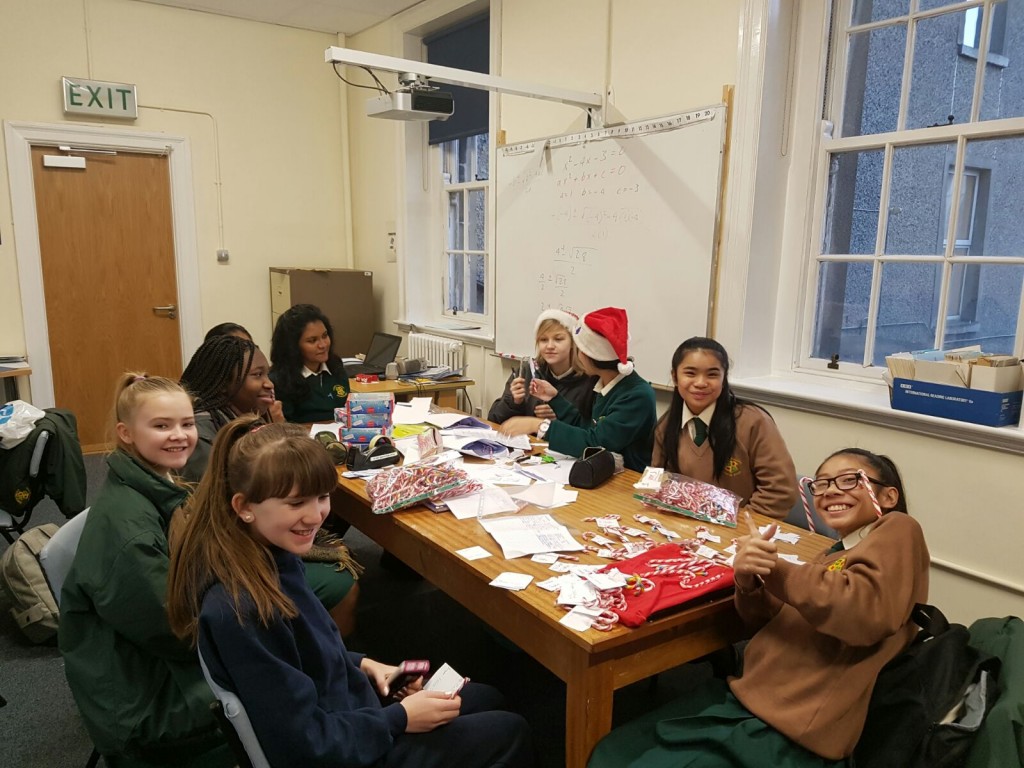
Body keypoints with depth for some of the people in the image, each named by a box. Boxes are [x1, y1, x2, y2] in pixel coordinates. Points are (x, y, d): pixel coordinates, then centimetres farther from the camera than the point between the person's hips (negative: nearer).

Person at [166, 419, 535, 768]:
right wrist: (400, 718, -17)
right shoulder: (239, 610, -34)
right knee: (509, 732, 6)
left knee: (486, 698, 22)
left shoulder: (269, 557, -8)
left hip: (342, 710, 8)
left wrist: (360, 664, -1)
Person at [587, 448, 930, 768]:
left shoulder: (897, 529, -2)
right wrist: (748, 581, -8)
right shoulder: (837, 553, 21)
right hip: (743, 697, 8)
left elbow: (866, 612, -22)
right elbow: (766, 621, 13)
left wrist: (774, 568, -17)